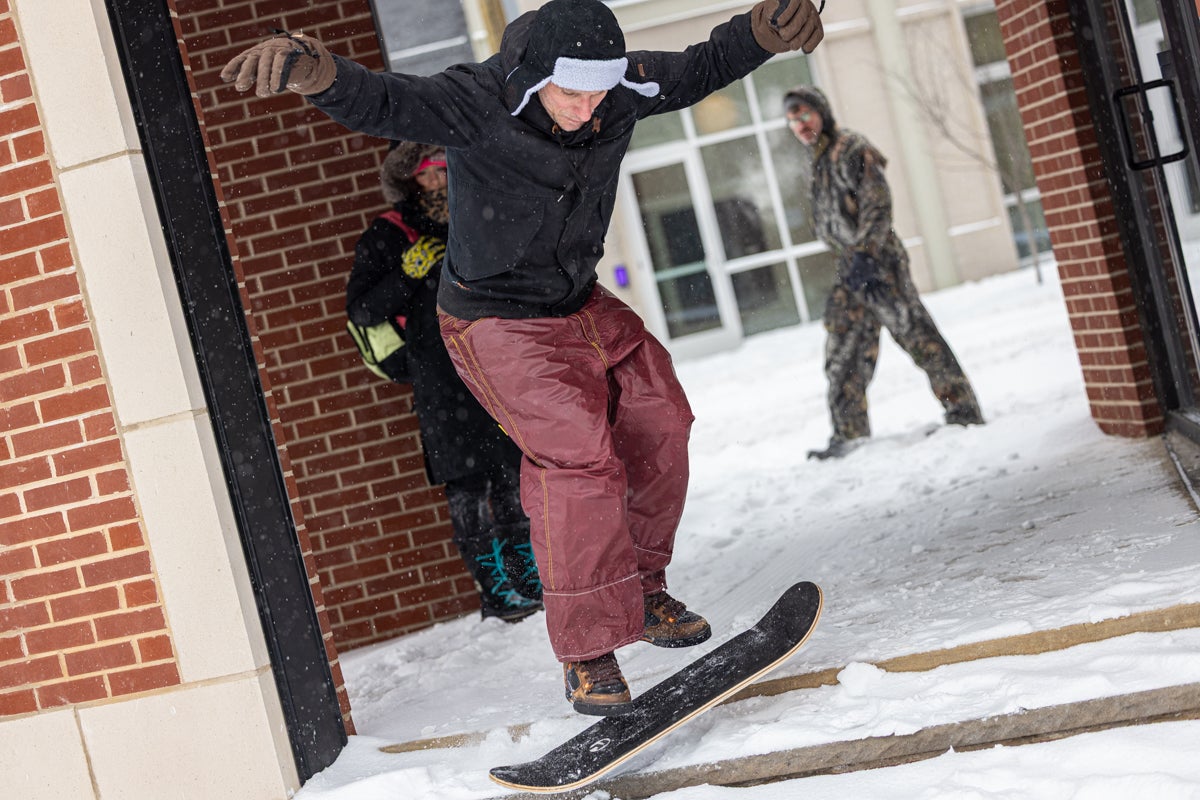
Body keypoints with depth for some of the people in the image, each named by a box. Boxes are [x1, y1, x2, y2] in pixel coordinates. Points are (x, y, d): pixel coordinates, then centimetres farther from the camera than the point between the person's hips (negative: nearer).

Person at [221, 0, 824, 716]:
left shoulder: (625, 86, -11)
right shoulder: (475, 105, -28)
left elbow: (701, 68, 5)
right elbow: (378, 102, -42)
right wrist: (313, 68, -63)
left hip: (583, 304, 7)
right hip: (498, 324, -7)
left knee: (660, 425, 9)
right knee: (580, 457, -20)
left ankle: (642, 588, 31)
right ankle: (588, 651, -8)